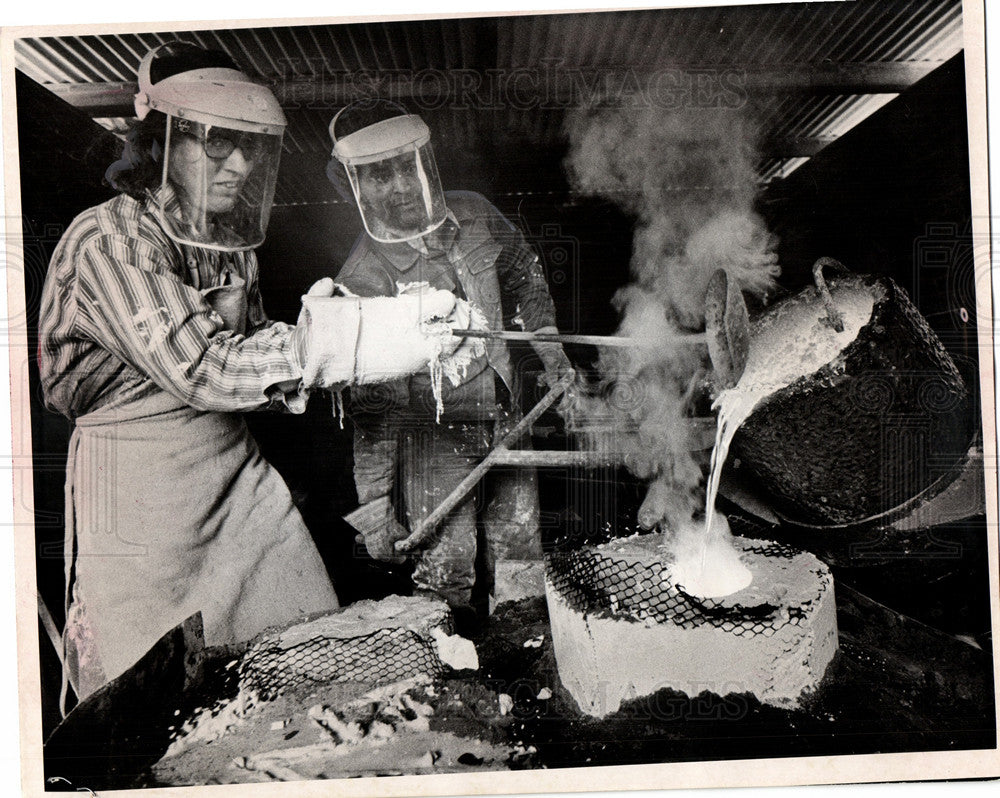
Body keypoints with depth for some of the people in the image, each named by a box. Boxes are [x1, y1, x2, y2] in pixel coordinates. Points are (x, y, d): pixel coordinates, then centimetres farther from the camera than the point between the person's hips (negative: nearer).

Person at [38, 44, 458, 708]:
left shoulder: (233, 242, 7)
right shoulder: (108, 241, -15)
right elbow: (200, 370, -25)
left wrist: (307, 334, -11)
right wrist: (333, 342, -31)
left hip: (238, 467, 6)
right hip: (139, 488, -6)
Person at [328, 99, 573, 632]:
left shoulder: (475, 216, -3)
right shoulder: (363, 278, -16)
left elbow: (524, 272, 20)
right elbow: (370, 407, -15)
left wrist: (547, 343, 16)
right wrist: (374, 498, -16)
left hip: (504, 417, 5)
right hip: (431, 439, -5)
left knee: (518, 559, 16)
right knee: (446, 576, -1)